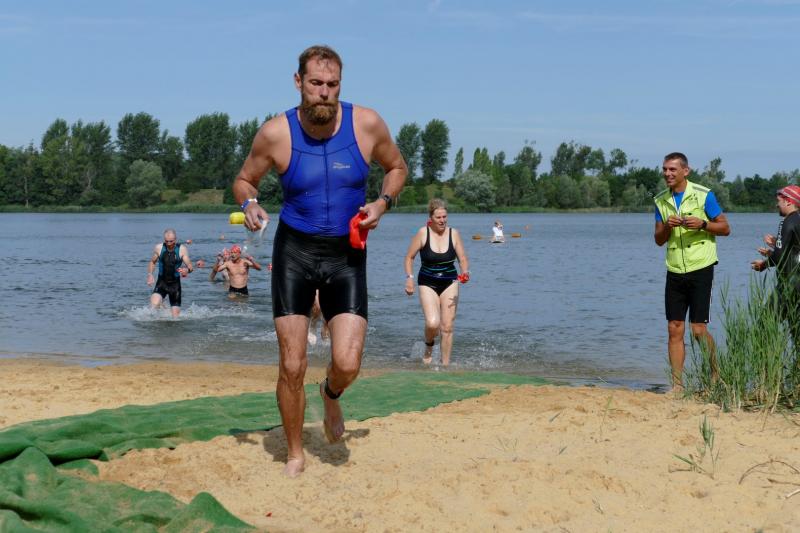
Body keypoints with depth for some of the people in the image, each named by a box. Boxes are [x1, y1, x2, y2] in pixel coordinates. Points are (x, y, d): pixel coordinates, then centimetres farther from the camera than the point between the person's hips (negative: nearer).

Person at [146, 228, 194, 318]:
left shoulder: (182, 249, -9)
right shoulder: (159, 248, -4)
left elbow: (190, 266, -12)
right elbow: (152, 262, 12)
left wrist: (187, 270, -37)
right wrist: (150, 274, -7)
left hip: (175, 283, 0)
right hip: (161, 282, 0)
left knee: (175, 315, 0)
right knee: (154, 304, -27)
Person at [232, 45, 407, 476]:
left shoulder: (367, 124, -8)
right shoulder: (276, 133, -10)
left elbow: (397, 167, 11)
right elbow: (244, 180, 6)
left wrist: (382, 203, -8)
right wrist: (249, 205, -16)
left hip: (347, 255, 1)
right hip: (294, 251, -1)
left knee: (347, 364, -12)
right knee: (292, 367, -2)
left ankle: (331, 396, 27)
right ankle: (295, 454, 20)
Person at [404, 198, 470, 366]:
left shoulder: (454, 233, -4)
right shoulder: (423, 233, -9)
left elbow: (463, 259, 2)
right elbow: (409, 257, 0)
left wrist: (465, 272, -18)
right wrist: (409, 278, -10)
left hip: (450, 283, 2)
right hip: (428, 284, -2)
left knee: (447, 327, 0)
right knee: (432, 323, -20)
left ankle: (445, 364, 13)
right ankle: (428, 347, 13)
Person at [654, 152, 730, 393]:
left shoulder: (703, 195, -5)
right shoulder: (661, 200, 9)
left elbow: (725, 228, -1)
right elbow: (658, 240, 12)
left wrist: (702, 224, -19)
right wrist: (667, 227, -9)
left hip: (700, 269, -5)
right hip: (674, 272, 5)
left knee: (698, 329, -6)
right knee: (675, 329, 1)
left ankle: (716, 375, 16)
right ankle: (677, 385, 5)